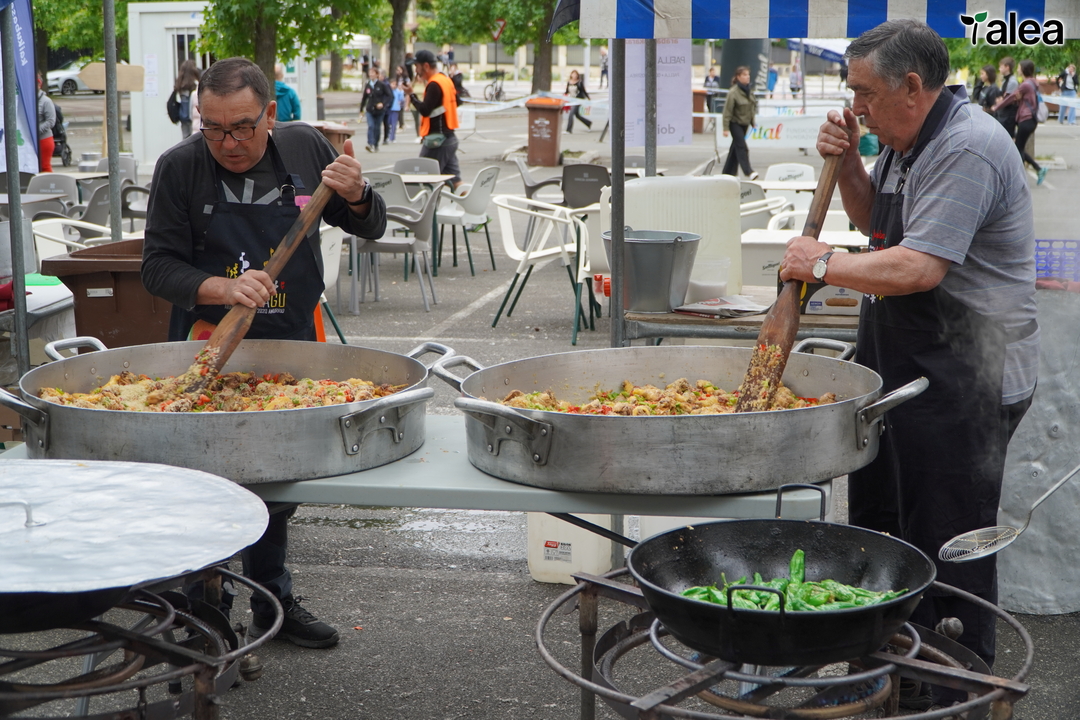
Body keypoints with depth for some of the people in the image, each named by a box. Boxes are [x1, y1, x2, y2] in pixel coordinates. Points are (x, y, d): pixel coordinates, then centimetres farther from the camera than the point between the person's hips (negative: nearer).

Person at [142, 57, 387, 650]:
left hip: (291, 348, 4)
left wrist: (355, 196, -17)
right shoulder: (179, 167, -12)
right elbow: (157, 267, -12)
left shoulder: (305, 148, -3)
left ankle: (272, 602, 34)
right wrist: (223, 289, -29)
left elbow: (372, 228, 6)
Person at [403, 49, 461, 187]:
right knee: (454, 179, 7)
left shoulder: (434, 85, -15)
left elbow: (425, 110, -21)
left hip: (436, 139, -9)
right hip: (449, 138, 9)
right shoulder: (446, 80, 13)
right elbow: (456, 101, 19)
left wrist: (411, 95, -10)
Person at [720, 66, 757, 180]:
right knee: (741, 147, -14)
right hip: (735, 124, -8)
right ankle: (748, 172, -18)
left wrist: (752, 121, 16)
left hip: (744, 123, 8)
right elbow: (727, 111, -17)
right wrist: (726, 128, -19)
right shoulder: (733, 92, -17)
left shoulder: (748, 90, 6)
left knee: (736, 147, 11)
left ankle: (728, 172, 18)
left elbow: (752, 106, 17)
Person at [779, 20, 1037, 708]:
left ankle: (956, 694, 12)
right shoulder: (910, 139, 10)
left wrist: (822, 264, -14)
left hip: (964, 380, -10)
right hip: (902, 365, 11)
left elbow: (918, 267, -28)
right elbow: (874, 219, 24)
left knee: (949, 545, -2)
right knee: (879, 525, 19)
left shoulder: (968, 149, -22)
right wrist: (847, 162, 5)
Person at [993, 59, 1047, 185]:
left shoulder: (1025, 85, -15)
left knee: (1019, 149, -3)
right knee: (1020, 149, 15)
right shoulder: (1033, 84, 14)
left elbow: (1012, 97, -9)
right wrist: (1003, 100, 1)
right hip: (1031, 119, 10)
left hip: (1026, 119, -10)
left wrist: (996, 107, 3)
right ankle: (1039, 169, 11)